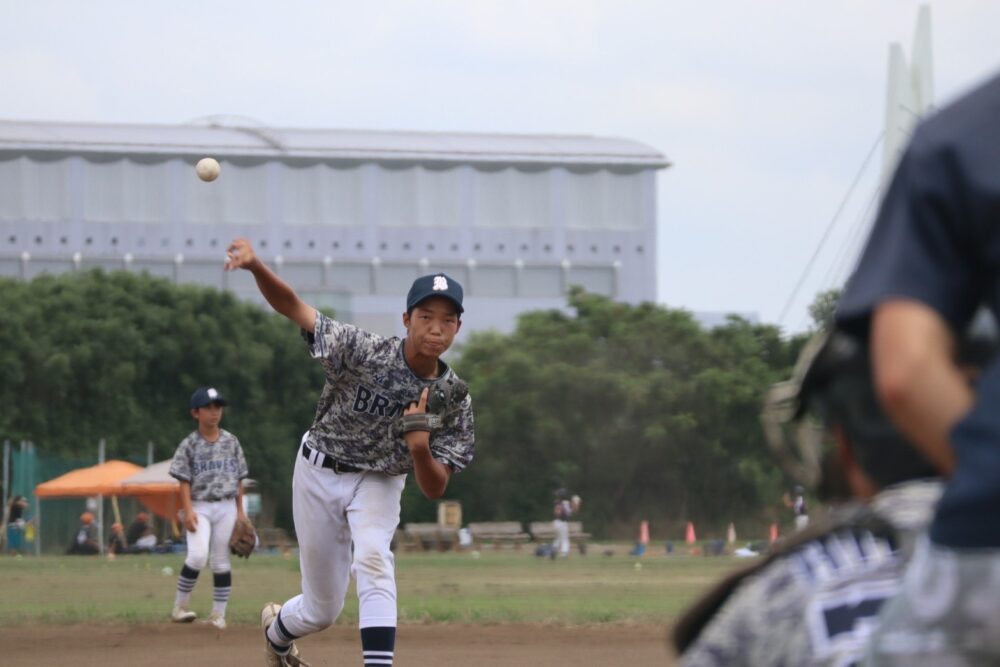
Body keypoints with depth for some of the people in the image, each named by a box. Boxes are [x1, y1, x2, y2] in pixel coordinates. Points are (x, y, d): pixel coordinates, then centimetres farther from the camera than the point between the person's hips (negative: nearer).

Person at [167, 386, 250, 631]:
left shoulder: (231, 442, 8)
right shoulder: (189, 444, -1)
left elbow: (239, 479, 11)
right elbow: (184, 481, -3)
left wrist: (240, 511, 7)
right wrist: (188, 510, -14)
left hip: (226, 507, 3)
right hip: (200, 507, -3)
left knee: (221, 560, 3)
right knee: (198, 555, -20)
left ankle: (218, 614, 9)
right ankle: (179, 606, -8)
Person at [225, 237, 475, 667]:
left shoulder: (453, 401, -19)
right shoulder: (363, 352, -25)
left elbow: (435, 490, -17)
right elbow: (291, 306, -26)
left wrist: (420, 448, -40)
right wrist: (254, 265, -47)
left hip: (379, 483, 1)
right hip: (320, 472, -1)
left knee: (373, 555, -33)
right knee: (322, 611, 8)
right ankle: (277, 628, 46)